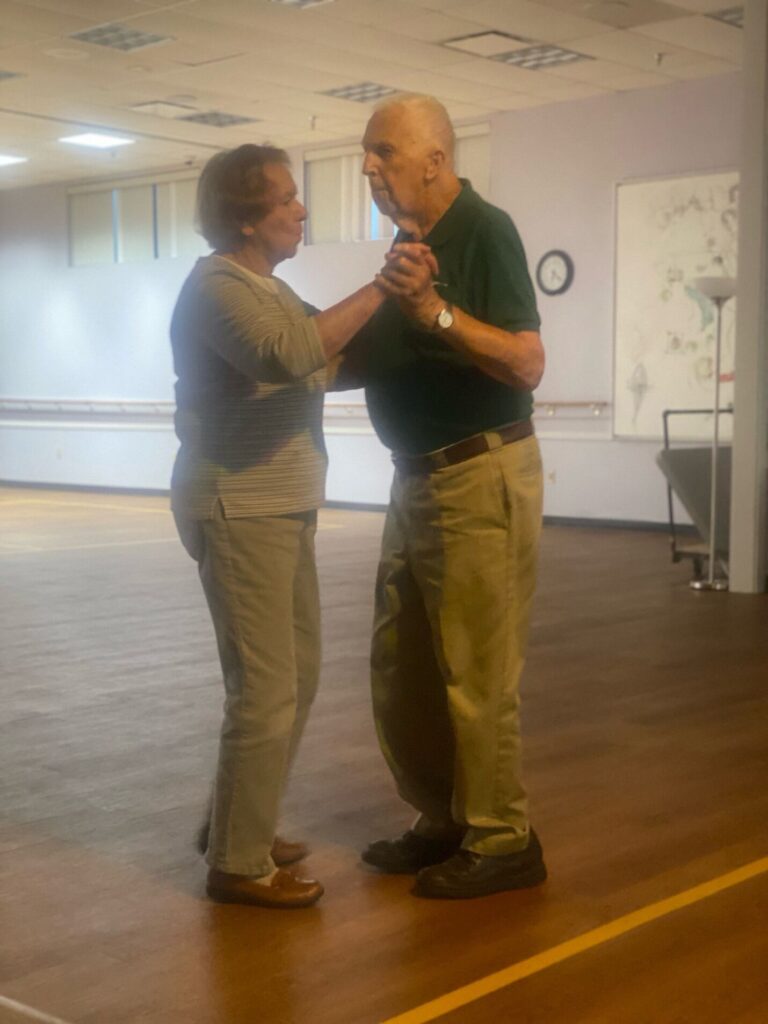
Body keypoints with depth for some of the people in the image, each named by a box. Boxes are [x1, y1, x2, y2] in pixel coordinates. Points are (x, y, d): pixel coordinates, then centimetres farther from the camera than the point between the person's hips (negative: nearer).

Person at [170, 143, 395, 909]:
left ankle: (240, 827, 29)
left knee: (294, 675, 16)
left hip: (279, 507, 10)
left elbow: (324, 363, 18)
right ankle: (239, 865, 4)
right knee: (266, 689, -8)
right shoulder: (217, 287, -15)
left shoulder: (267, 288, 16)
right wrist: (379, 289, -29)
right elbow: (289, 355, -33)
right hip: (239, 510, -10)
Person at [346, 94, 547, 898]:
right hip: (417, 477, 9)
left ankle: (502, 844, 11)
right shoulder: (410, 241, 13)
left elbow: (527, 365, -23)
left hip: (482, 477, -9)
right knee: (399, 668, 14)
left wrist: (436, 310, -32)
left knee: (475, 674, -3)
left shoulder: (484, 231, -13)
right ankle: (443, 821, 27)